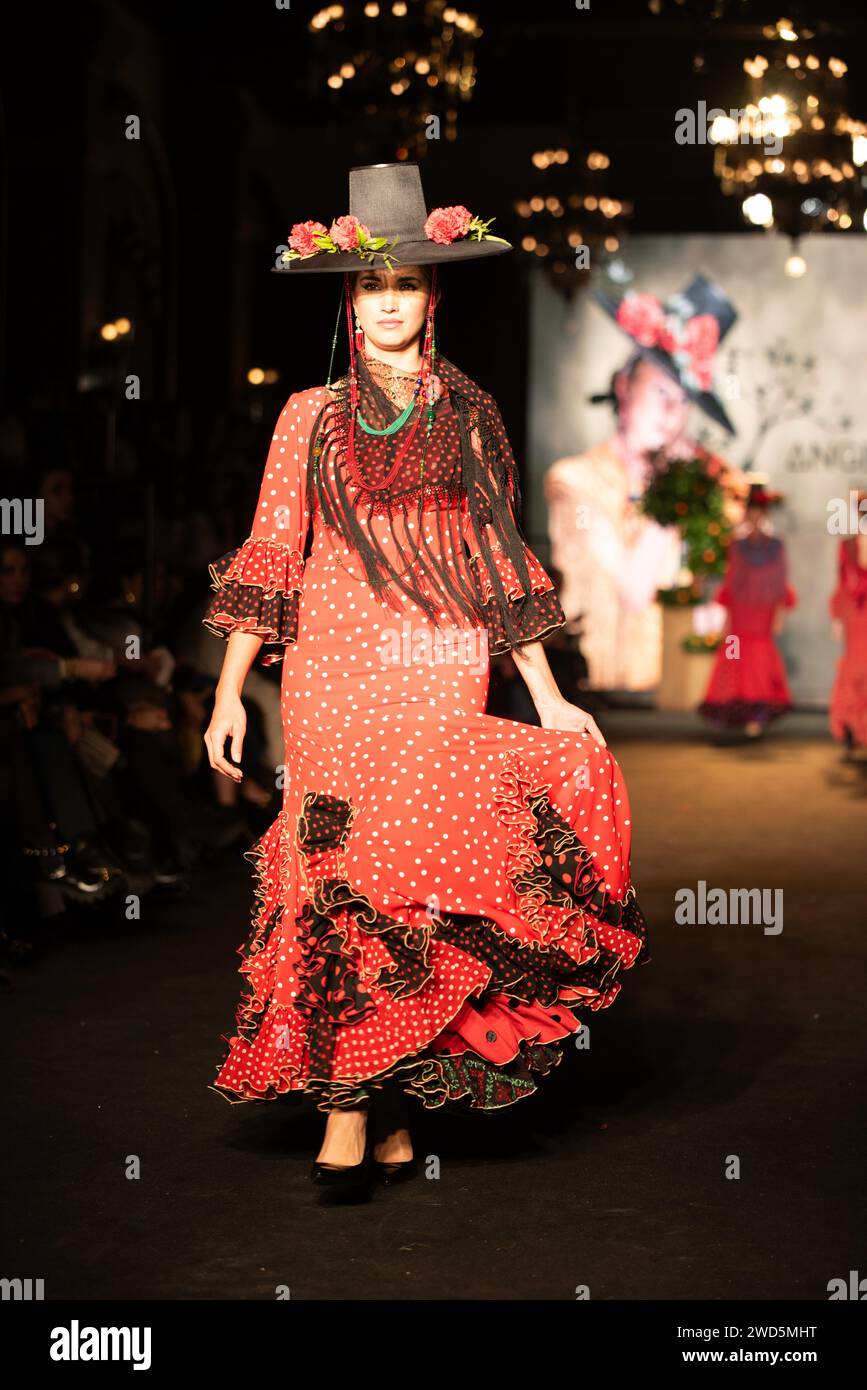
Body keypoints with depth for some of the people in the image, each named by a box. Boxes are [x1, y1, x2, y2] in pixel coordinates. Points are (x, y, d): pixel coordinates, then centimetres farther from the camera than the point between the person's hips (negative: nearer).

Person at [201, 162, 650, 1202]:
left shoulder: (469, 416, 11)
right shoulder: (313, 417, 8)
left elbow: (500, 564, 13)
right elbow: (269, 559, 6)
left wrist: (548, 698, 10)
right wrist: (229, 692, 0)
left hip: (442, 687, 1)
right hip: (334, 679, -1)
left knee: (426, 880, -4)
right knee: (346, 877, -5)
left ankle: (378, 1115, 8)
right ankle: (357, 1117, 1)